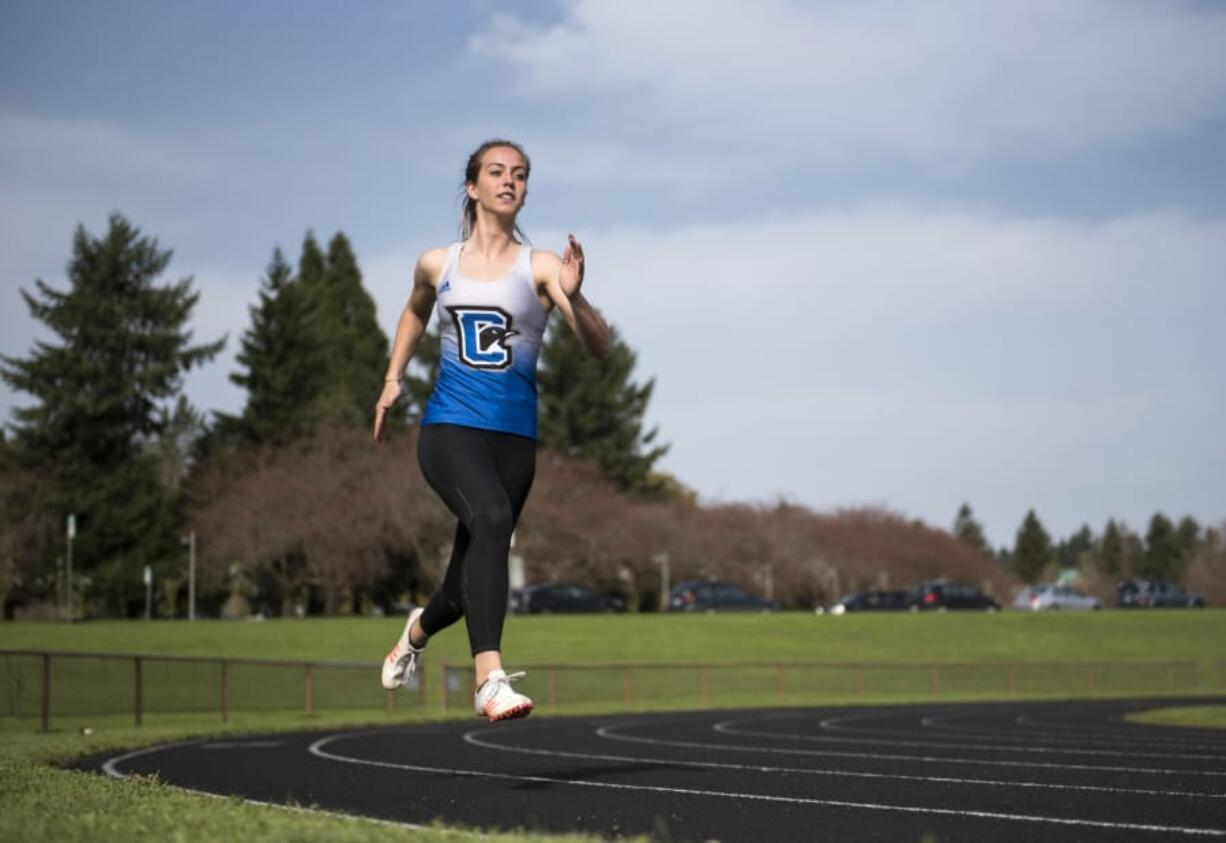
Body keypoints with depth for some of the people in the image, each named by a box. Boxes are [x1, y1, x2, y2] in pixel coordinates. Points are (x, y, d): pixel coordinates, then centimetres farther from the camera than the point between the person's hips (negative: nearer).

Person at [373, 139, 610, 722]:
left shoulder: (539, 267, 0)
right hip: (449, 427, -1)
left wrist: (573, 298, -28)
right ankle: (489, 678, -36)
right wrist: (393, 379, 22)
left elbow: (599, 347, -10)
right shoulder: (436, 265, 8)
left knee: (470, 575, 9)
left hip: (514, 436, 1)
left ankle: (417, 631, 46)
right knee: (490, 517, -31)